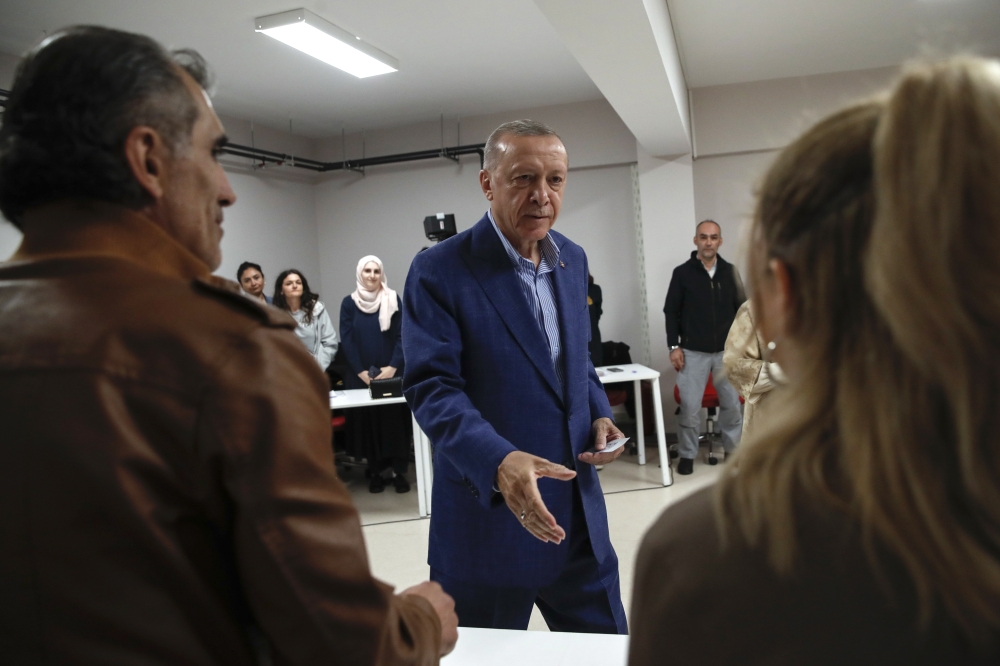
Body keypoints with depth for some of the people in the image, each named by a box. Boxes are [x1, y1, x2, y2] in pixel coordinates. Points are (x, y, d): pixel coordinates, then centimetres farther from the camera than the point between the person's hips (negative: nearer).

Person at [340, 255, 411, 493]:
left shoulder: (394, 300, 3)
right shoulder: (349, 303, 3)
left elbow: (402, 336, -2)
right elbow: (347, 340, 0)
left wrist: (393, 366, -13)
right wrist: (360, 371, -9)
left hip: (391, 372, 0)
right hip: (361, 375, 1)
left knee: (396, 419, 0)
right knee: (367, 420, 3)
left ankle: (398, 471, 7)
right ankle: (375, 471, 13)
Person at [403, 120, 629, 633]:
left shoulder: (572, 259, 7)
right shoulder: (438, 271, -13)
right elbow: (431, 387, -19)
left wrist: (599, 414, -1)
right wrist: (498, 461, -33)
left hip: (578, 512, 6)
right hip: (488, 515, -5)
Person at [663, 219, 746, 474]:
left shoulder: (730, 272, 5)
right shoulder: (682, 273, -2)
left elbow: (741, 309, 10)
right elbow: (671, 312, -1)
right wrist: (674, 346, -7)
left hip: (726, 351, 2)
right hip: (693, 352, -2)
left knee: (732, 404, 7)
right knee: (689, 406, -2)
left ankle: (733, 449, 25)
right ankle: (688, 454, 13)